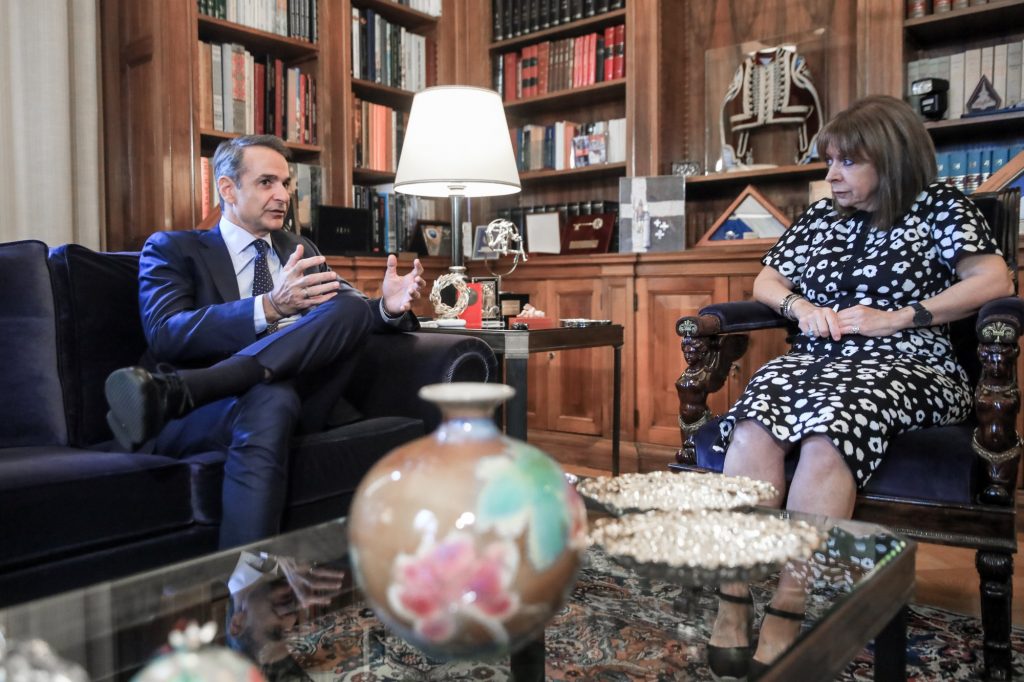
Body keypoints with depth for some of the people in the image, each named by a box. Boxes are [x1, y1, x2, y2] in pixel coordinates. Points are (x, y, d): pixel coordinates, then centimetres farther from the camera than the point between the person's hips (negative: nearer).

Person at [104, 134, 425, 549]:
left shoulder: (302, 252, 27)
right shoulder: (172, 249, 12)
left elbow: (350, 313, 18)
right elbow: (166, 335, -7)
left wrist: (389, 308, -9)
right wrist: (269, 307, -22)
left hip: (302, 399, 5)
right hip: (199, 408, -4)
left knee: (352, 307, -23)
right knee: (271, 399, -39)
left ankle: (170, 392, -33)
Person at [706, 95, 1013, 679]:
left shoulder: (938, 205, 10)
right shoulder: (820, 216, 23)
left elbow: (996, 281, -2)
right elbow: (765, 281, 27)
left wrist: (896, 318, -9)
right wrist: (800, 307, 4)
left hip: (904, 365, -3)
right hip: (816, 359, 4)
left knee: (826, 441, -37)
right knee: (753, 427, -31)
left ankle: (786, 619, -37)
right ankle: (732, 604, -34)